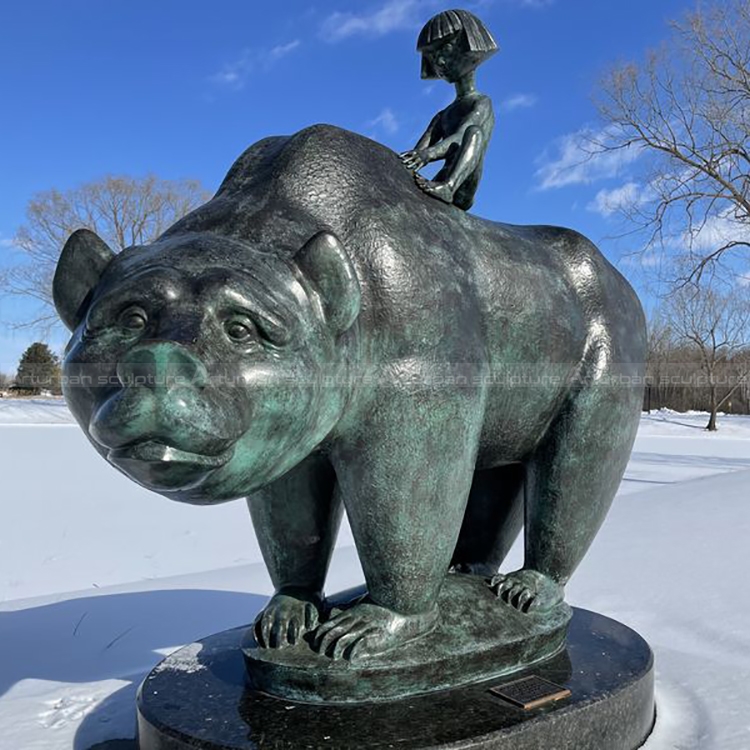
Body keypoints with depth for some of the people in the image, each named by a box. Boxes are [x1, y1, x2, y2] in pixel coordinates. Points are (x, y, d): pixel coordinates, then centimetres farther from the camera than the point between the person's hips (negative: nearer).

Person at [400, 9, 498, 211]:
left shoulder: (482, 103, 10)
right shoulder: (441, 117, 29)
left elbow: (461, 136, -12)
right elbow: (418, 152, 11)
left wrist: (430, 153, -32)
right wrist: (402, 164, -13)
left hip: (461, 188, -6)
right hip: (437, 187, 6)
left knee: (474, 131, -29)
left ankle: (447, 186, -52)